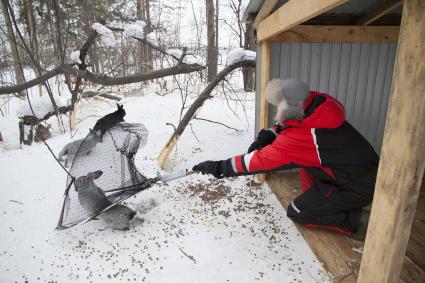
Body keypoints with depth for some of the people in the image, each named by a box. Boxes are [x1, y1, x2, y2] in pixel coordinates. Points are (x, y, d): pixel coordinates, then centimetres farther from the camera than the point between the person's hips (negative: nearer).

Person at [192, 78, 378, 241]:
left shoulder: (299, 139, -31)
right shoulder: (319, 103, -10)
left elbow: (261, 160, -25)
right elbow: (295, 122, 8)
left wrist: (219, 167, -18)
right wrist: (267, 135, -8)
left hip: (357, 187, -8)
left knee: (297, 213, 0)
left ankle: (360, 222, 3)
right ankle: (315, 197, 19)